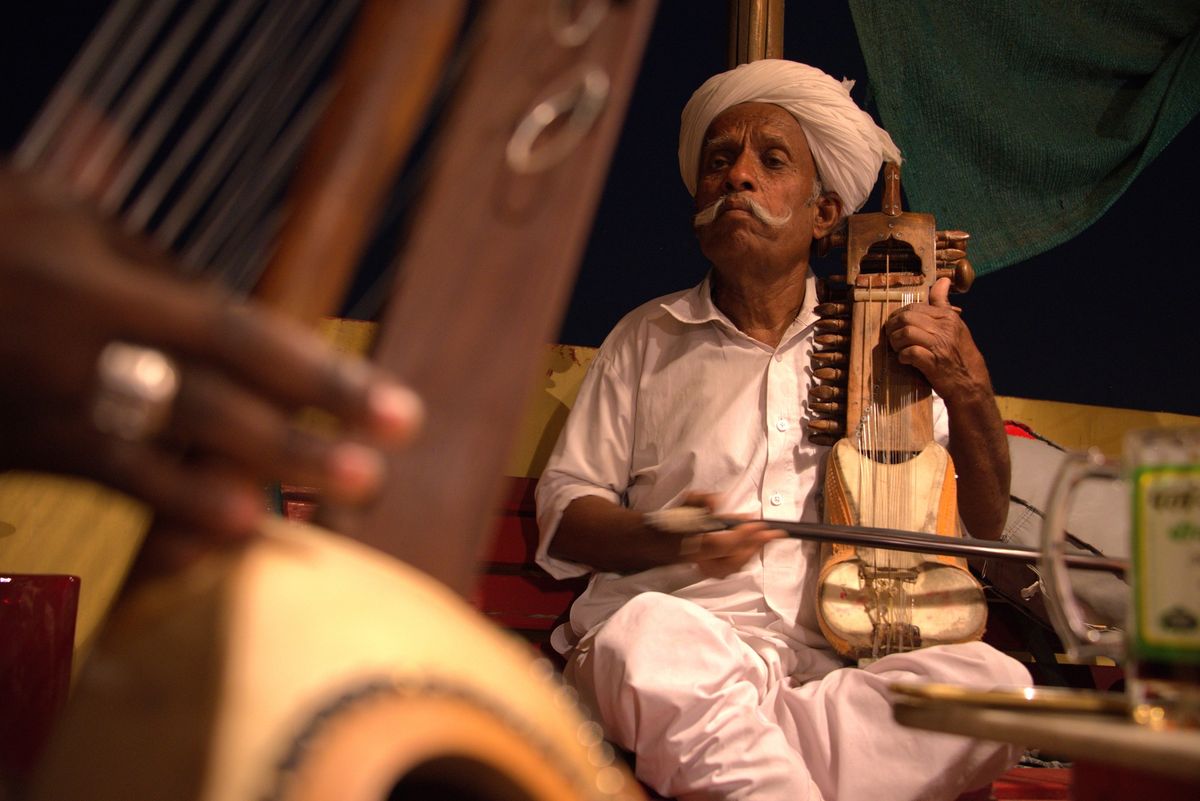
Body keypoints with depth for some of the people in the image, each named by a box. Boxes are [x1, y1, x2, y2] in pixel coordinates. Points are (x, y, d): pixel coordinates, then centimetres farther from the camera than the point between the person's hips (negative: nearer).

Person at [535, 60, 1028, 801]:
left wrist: (969, 390, 0)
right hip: (685, 637, -2)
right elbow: (563, 510, 10)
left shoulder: (882, 348, 15)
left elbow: (982, 527, 17)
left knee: (998, 680, -28)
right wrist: (666, 539, -11)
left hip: (841, 664, 2)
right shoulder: (649, 337, 13)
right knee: (648, 632, -36)